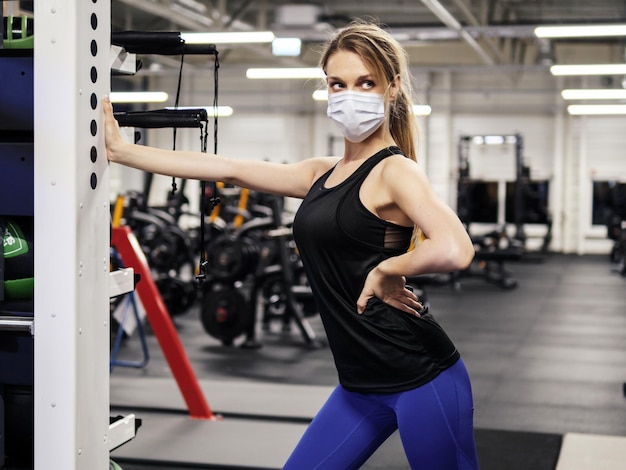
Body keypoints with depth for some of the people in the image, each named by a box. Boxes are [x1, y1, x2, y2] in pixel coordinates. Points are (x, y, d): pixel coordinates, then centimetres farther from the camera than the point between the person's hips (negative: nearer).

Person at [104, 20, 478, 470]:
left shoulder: (395, 171, -12)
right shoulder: (322, 174, 10)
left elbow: (454, 250, -30)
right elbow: (229, 168, 12)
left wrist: (386, 270, -15)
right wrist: (121, 150, 13)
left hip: (421, 378, -8)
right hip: (361, 386, 8)